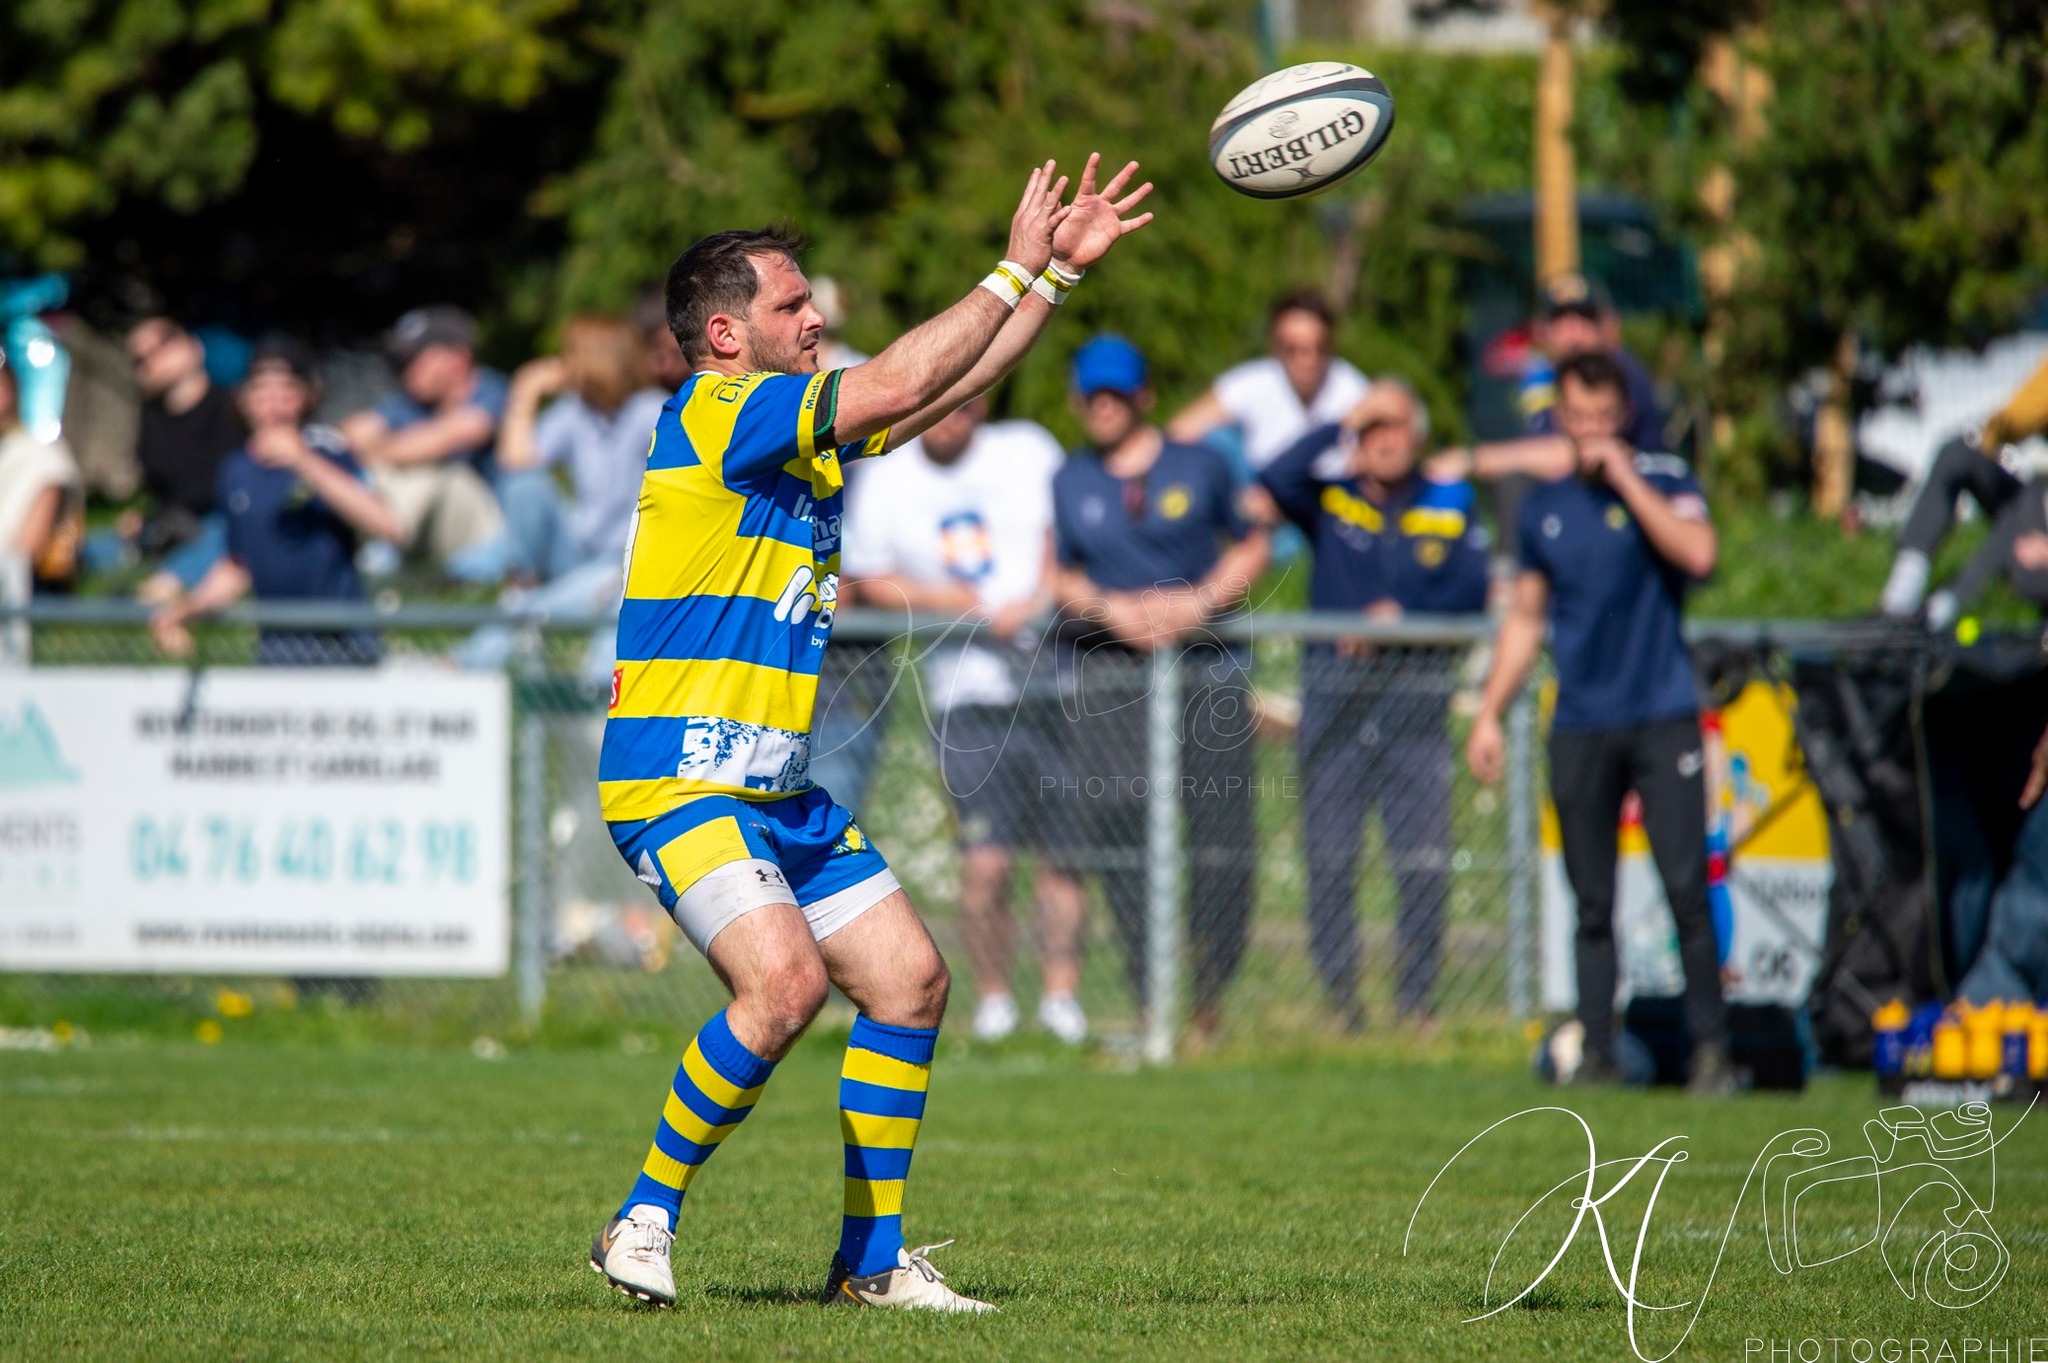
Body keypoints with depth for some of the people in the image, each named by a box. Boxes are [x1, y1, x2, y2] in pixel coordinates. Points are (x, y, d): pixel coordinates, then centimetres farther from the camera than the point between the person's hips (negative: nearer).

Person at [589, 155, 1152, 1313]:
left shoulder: (806, 429, 14)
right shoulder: (711, 415, -13)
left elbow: (952, 385, 22)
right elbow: (898, 386, -20)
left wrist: (1061, 271, 16)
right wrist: (1017, 271, -13)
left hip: (781, 788, 10)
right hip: (680, 778, -10)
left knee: (910, 977, 6)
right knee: (785, 979, -26)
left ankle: (874, 1258, 13)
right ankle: (645, 1221, -12)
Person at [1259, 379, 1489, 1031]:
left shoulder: (1451, 508, 11)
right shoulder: (1329, 501, 9)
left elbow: (1473, 595, 1)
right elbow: (1275, 481, -10)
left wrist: (1404, 616, -12)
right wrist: (1343, 427, -6)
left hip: (1418, 703, 0)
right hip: (1335, 700, 0)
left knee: (1424, 865, -6)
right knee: (1328, 860, -2)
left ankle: (1416, 999, 1)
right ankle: (1340, 998, 5)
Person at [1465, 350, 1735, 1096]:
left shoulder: (1661, 480, 2)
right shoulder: (1543, 508, 13)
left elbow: (1697, 554, -18)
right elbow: (1525, 619, 21)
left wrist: (1625, 477, -14)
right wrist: (1489, 714, 15)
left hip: (1661, 718, -3)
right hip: (1581, 726, 3)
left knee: (1686, 888, -11)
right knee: (1593, 904, 3)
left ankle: (1711, 1049, -7)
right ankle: (1597, 1055, 6)